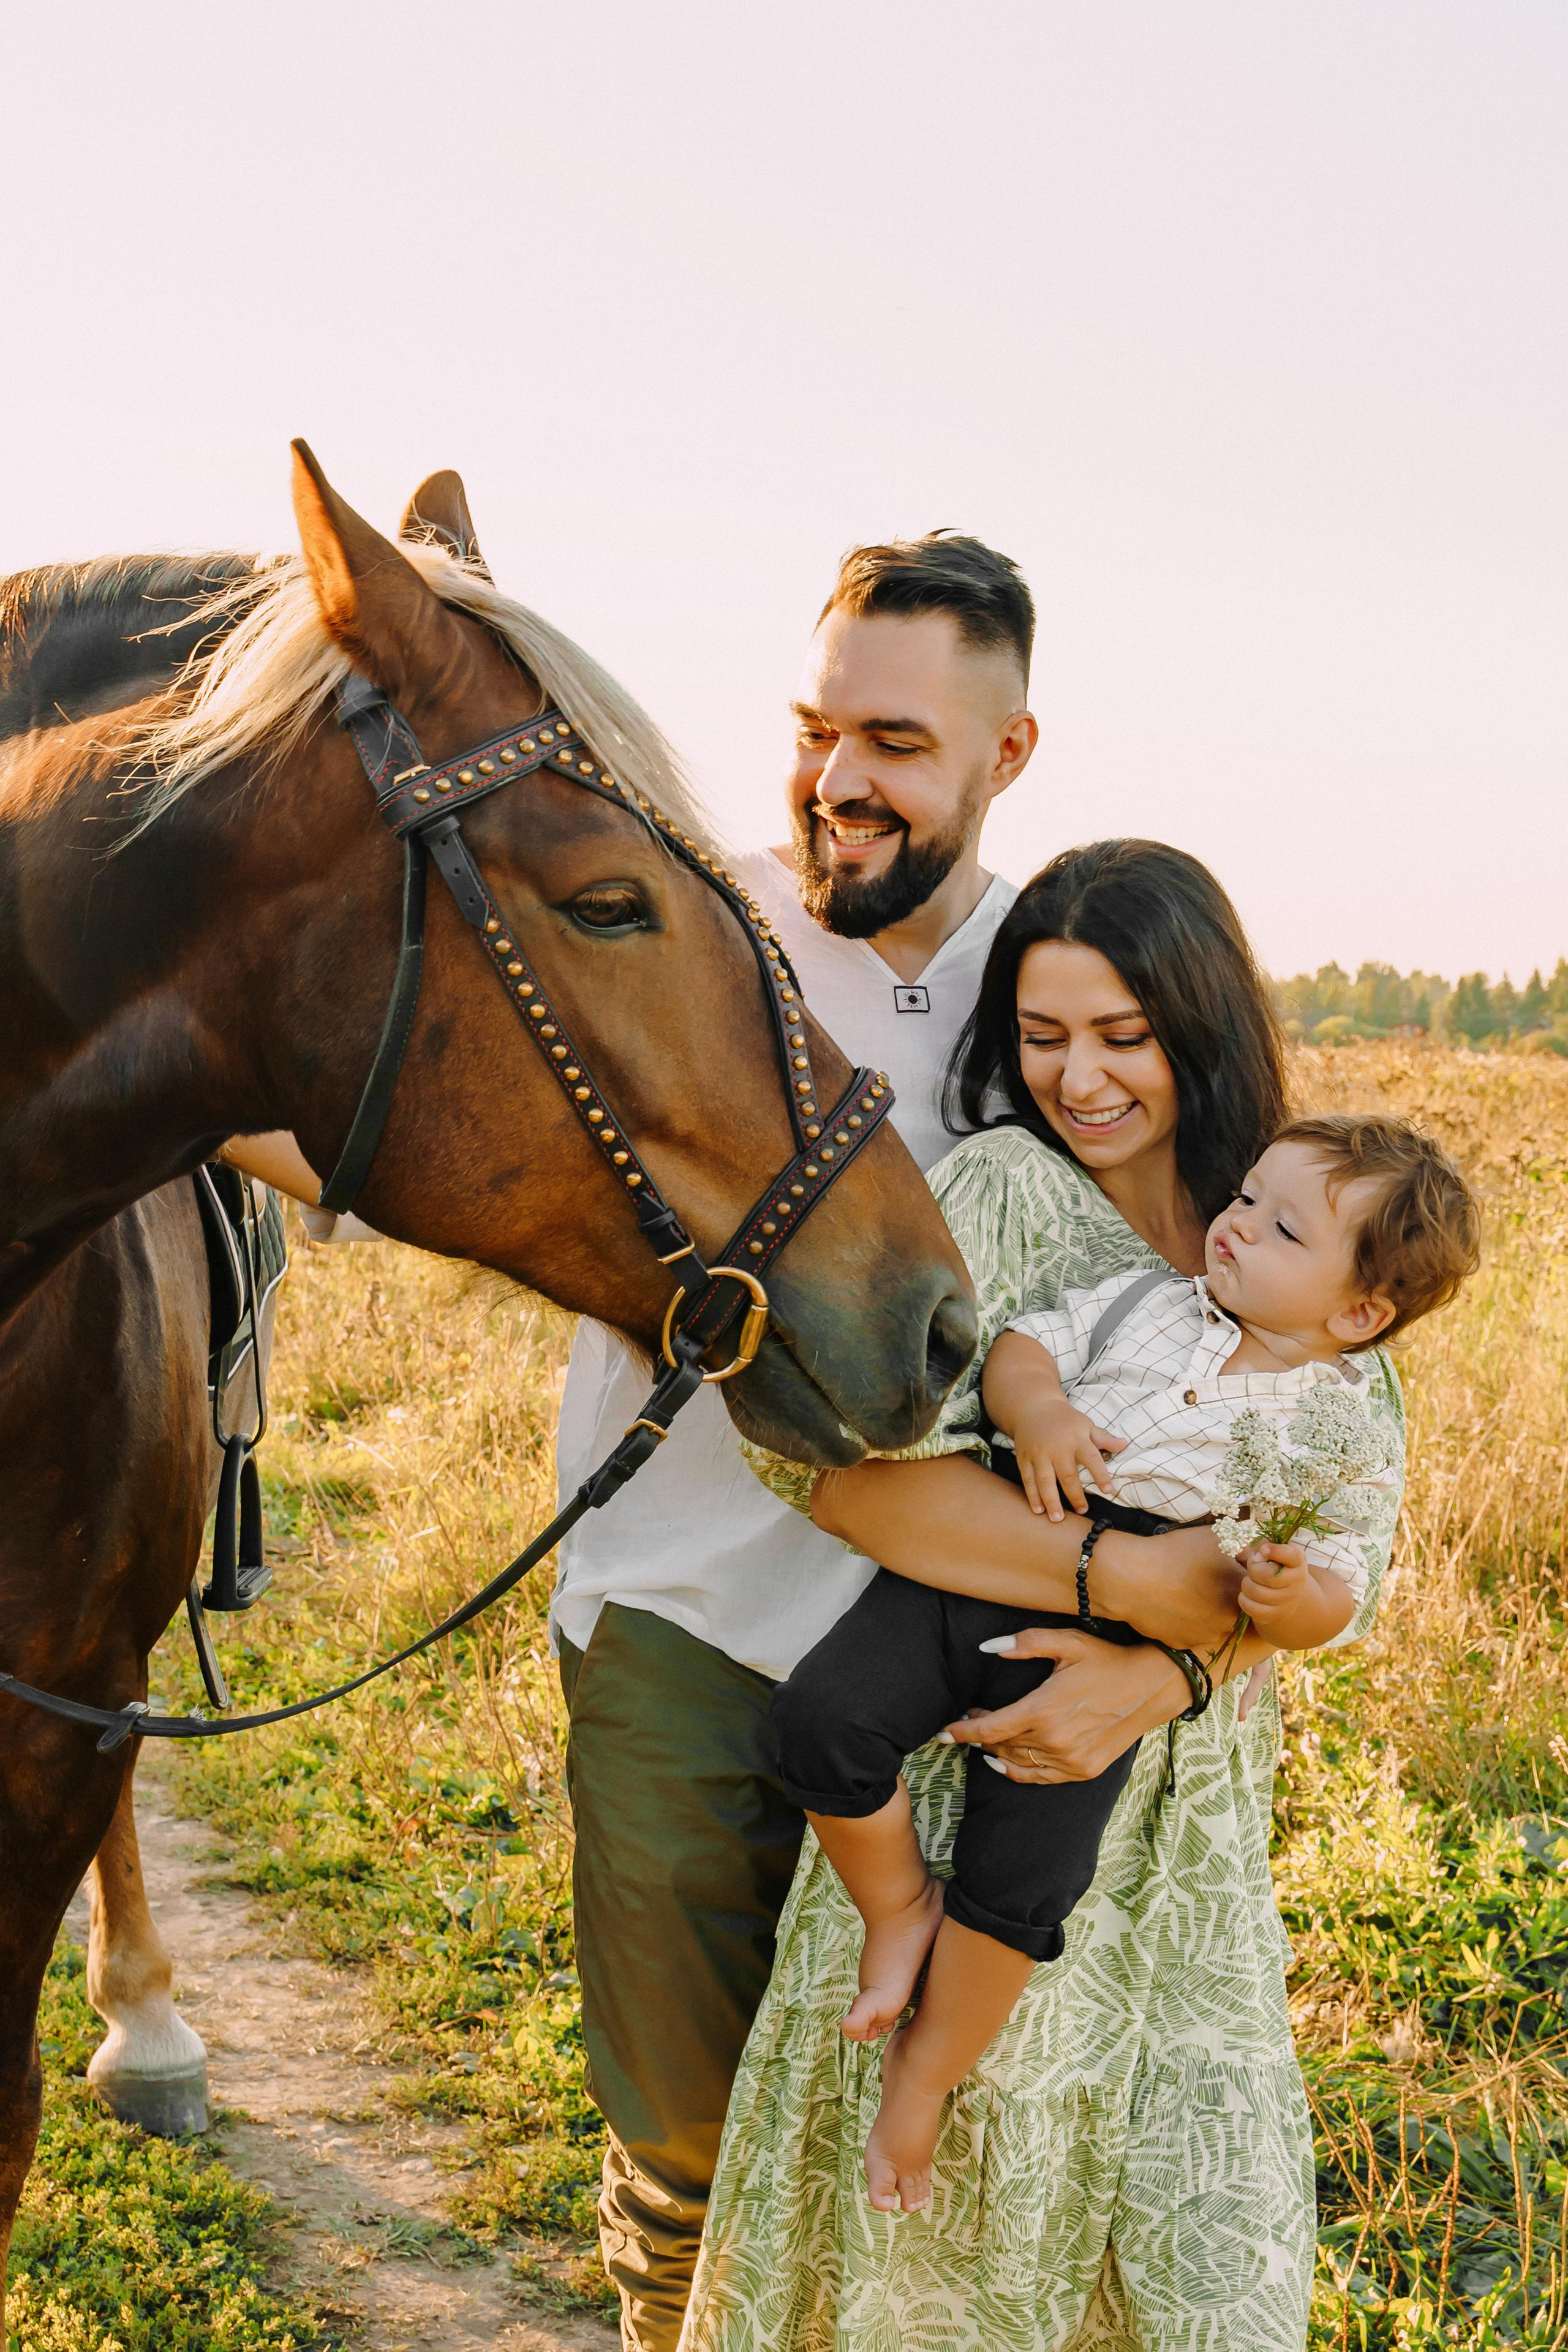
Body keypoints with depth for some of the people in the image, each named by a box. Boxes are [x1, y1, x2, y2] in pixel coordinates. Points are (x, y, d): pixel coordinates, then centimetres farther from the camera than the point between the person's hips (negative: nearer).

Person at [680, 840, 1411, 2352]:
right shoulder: (1000, 1191, -12)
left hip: (1193, 1816, 4)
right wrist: (1126, 1576, -28)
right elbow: (835, 1451, -27)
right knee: (959, 2187, 11)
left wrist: (1161, 1675, -23)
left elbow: (1349, 1538, -6)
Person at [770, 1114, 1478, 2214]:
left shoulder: (1342, 1440, 7)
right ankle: (899, 1903, 10)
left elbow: (1334, 1594, 4)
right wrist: (1037, 1407, -11)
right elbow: (1023, 1343, 12)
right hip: (977, 1555, 3)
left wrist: (1295, 1597, -20)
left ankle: (923, 2079, 16)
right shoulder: (1148, 1304, 16)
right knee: (825, 1715, -17)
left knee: (1017, 1887, -9)